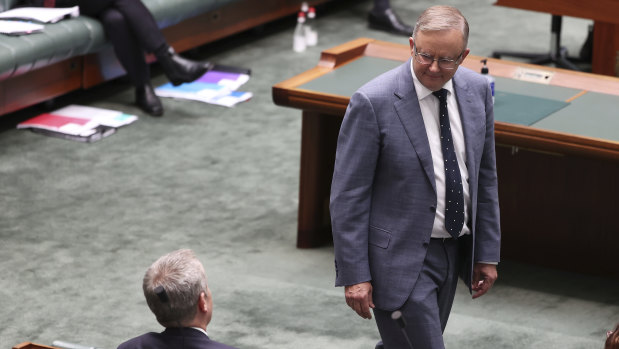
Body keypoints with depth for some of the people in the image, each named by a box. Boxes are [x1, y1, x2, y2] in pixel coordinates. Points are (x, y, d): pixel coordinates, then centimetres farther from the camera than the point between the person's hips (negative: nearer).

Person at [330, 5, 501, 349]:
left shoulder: (477, 90, 0)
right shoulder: (372, 102, -18)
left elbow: (484, 177, 10)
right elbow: (348, 195, -14)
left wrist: (487, 253, 10)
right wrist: (354, 275, -15)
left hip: (454, 251, 6)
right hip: (400, 256, -6)